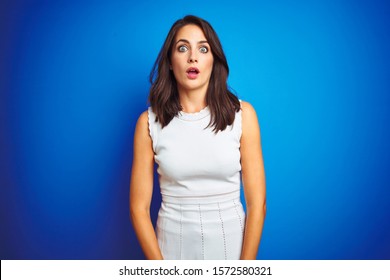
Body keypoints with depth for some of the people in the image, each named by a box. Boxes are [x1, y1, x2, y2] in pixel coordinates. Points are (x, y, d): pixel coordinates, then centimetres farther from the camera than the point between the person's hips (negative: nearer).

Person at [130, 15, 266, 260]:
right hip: (173, 243, 1)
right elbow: (139, 207, -5)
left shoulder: (242, 114, -9)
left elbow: (257, 202, -8)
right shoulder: (150, 122, -7)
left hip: (232, 241, 0)